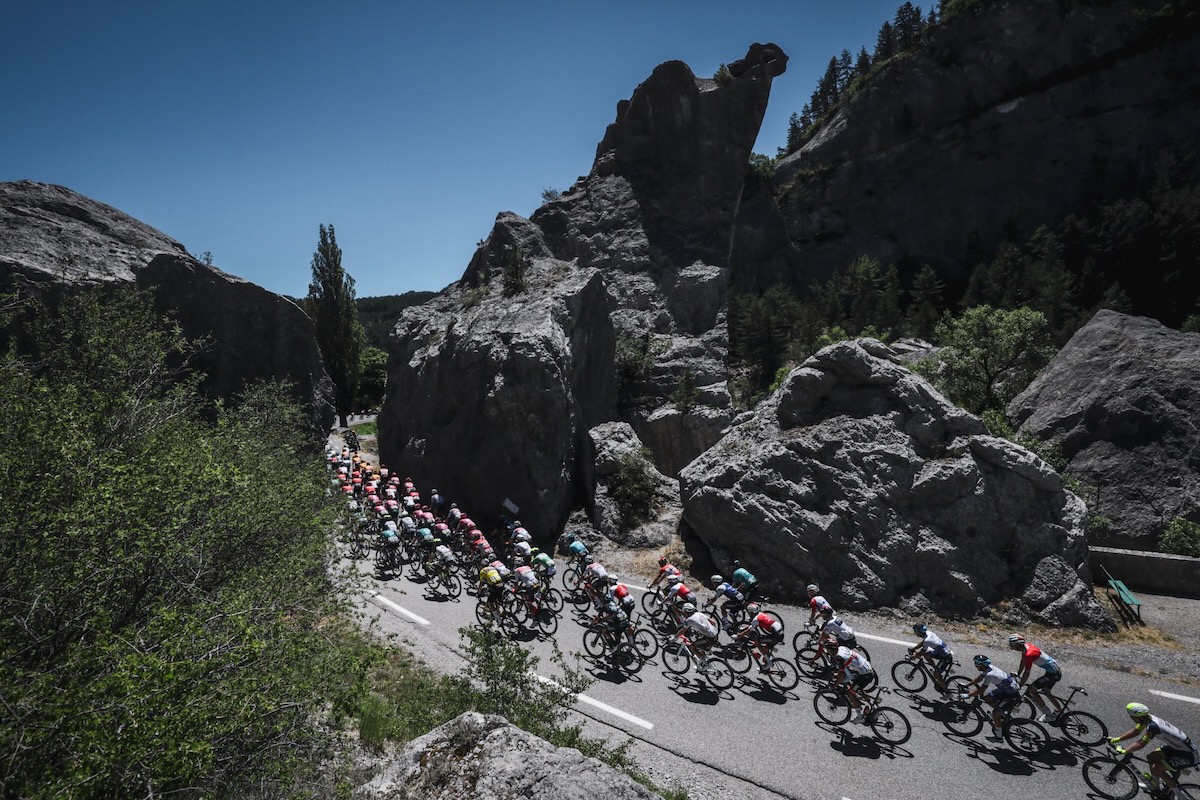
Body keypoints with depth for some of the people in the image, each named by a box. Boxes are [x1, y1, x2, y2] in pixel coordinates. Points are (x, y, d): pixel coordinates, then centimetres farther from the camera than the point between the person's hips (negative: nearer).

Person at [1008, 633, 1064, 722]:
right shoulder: (1025, 647, -1)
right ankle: (1059, 710, 44)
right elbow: (1022, 663, 13)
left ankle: (1048, 714, 2)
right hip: (1055, 670, 10)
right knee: (1045, 691, 27)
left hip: (1053, 673, -10)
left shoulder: (1029, 654, -28)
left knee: (1031, 689, -9)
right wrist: (1017, 675, 18)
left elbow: (1026, 674, -23)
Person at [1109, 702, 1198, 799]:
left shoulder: (1152, 726, -30)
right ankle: (1156, 789, 24)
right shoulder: (1147, 718, -4)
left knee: (1155, 769, -14)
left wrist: (1123, 751, -24)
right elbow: (1135, 731, 8)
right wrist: (1116, 739, 4)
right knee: (1151, 758, 10)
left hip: (1189, 755, -9)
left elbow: (1141, 743, -29)